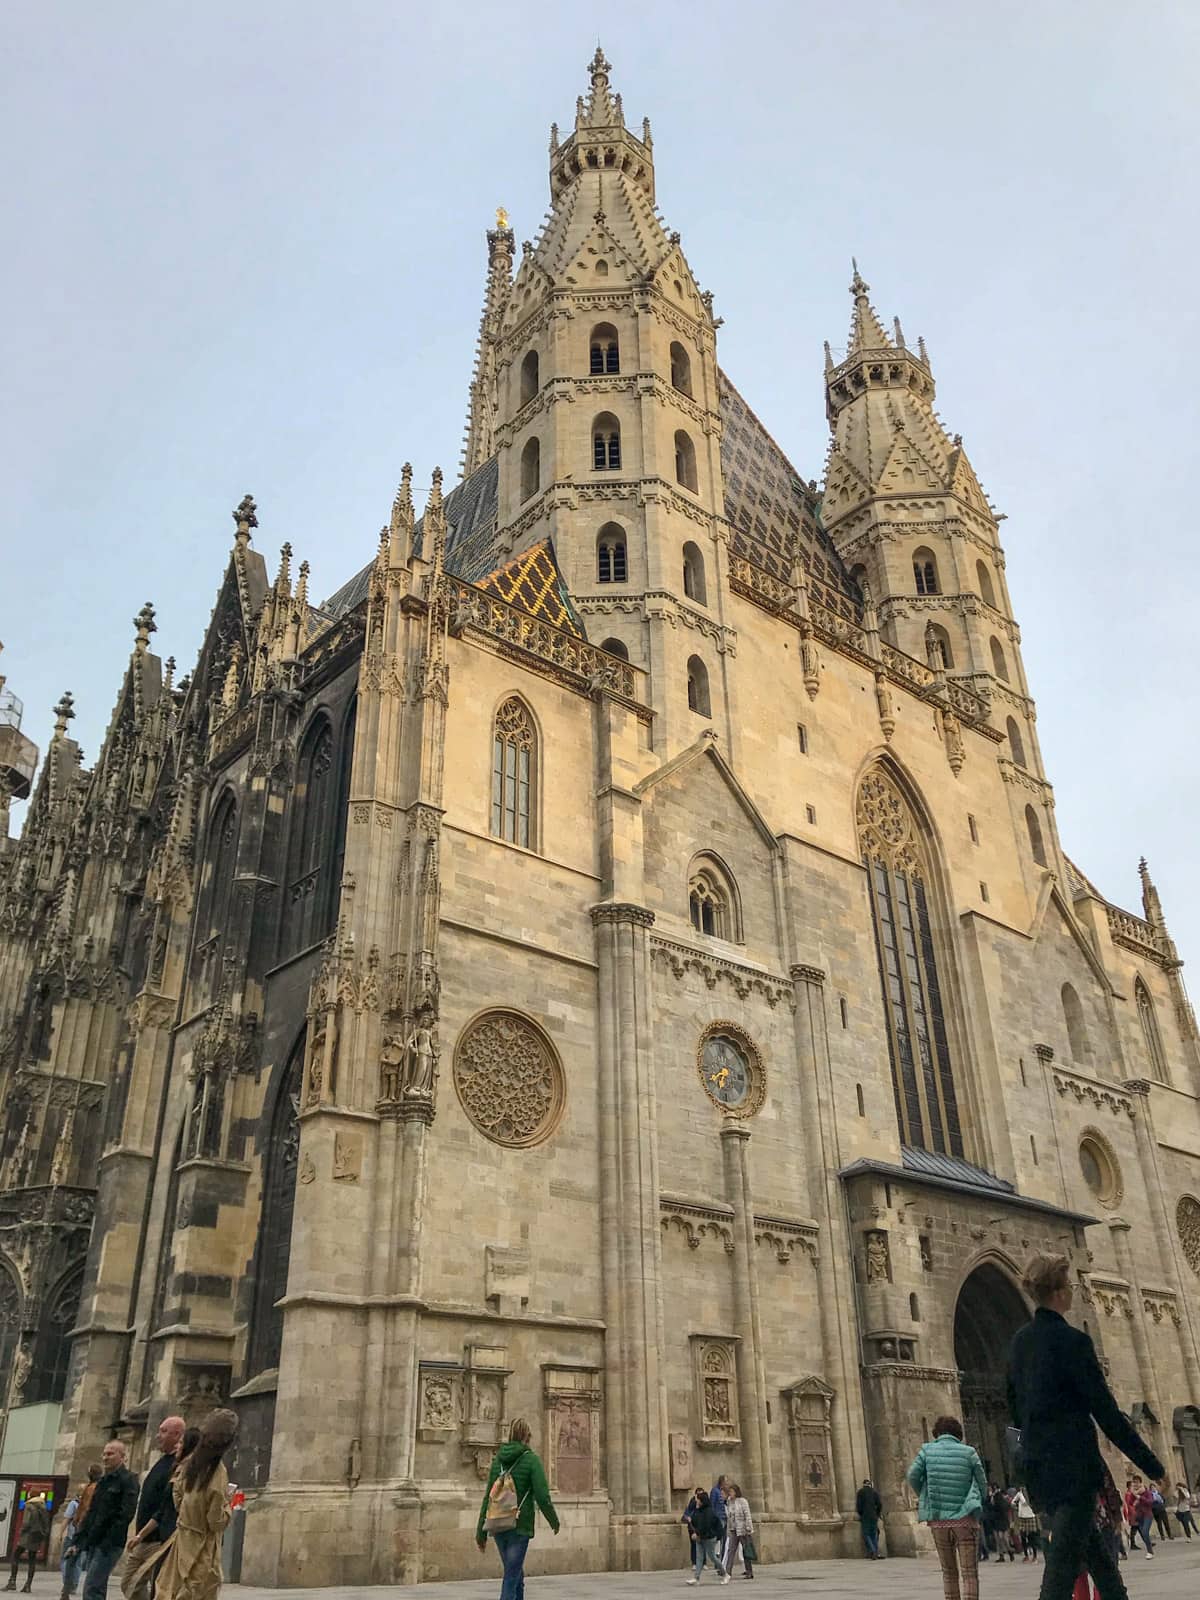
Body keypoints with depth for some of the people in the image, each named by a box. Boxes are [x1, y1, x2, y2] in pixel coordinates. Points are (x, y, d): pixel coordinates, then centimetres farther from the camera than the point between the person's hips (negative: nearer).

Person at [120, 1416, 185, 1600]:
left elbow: (167, 1508, -21)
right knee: (129, 1585, 13)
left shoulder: (178, 1465, -17)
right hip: (143, 1540, 10)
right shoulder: (163, 1461, 12)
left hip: (160, 1541, -10)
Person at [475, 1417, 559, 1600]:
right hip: (520, 1527, -5)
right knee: (511, 1578, -1)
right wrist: (554, 1521, 4)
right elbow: (542, 1497, -12)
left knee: (517, 1574, 21)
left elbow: (488, 1496, 8)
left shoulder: (498, 1459, 7)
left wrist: (481, 1531, 12)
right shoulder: (531, 1459, -8)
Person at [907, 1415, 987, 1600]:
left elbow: (913, 1475, -4)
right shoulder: (969, 1453, 1)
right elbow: (982, 1485, 3)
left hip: (938, 1520, 2)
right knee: (969, 1573, -1)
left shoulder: (927, 1450, 4)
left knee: (949, 1572, 16)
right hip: (964, 1519, -2)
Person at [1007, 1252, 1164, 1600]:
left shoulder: (1020, 1340, 9)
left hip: (1036, 1465, 8)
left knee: (1095, 1551, 21)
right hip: (1072, 1466, -8)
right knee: (1064, 1561, -6)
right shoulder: (1072, 1340, -15)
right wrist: (1152, 1465, -6)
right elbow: (1106, 1412, -14)